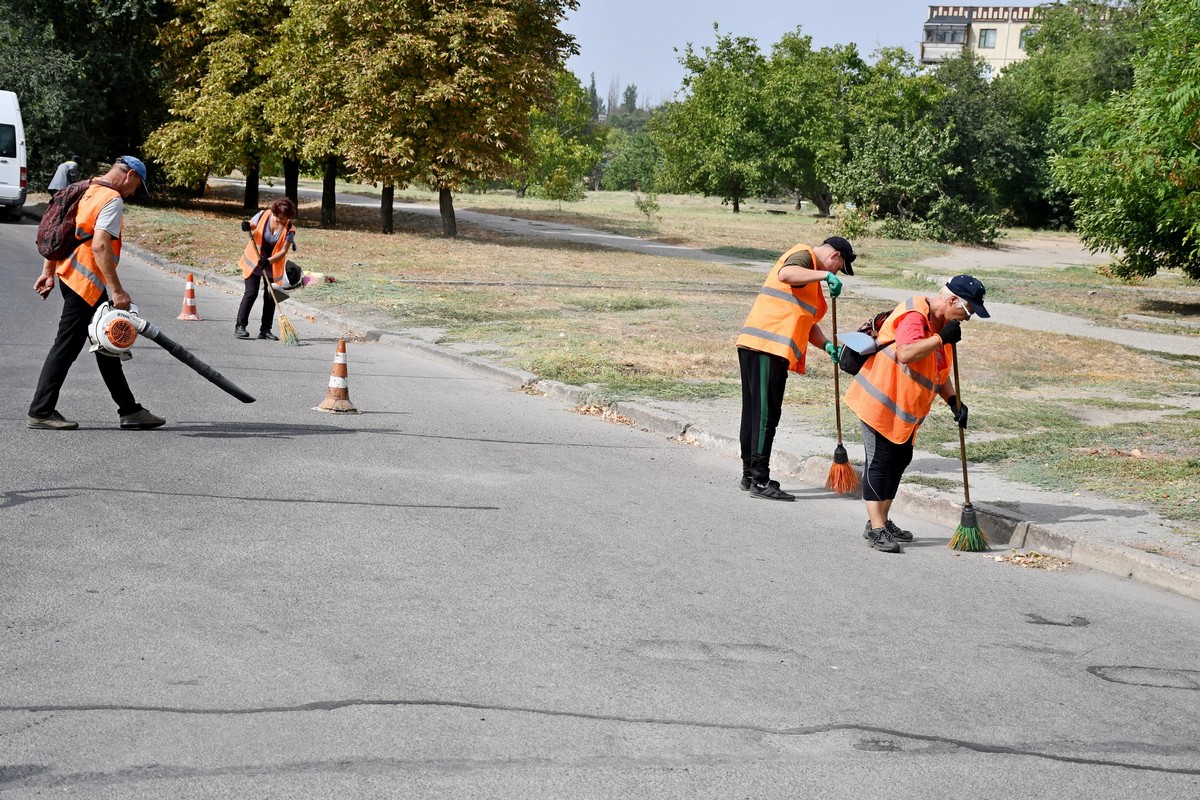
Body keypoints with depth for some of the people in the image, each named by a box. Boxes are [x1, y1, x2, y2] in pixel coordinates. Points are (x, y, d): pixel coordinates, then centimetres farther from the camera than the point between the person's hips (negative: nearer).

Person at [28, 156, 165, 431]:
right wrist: (117, 290, -25)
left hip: (70, 275, 10)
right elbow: (100, 246, -25)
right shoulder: (113, 200, -15)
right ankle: (41, 412, 2)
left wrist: (48, 271, 21)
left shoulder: (87, 192, 14)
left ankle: (129, 410, 21)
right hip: (86, 284, -10)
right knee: (66, 347, -3)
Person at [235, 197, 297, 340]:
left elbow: (283, 251, -17)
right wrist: (247, 226, -23)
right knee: (251, 293, -8)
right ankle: (240, 326, -4)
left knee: (270, 296, 2)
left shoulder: (289, 229, -15)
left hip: (273, 264, 1)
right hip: (254, 261, -1)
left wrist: (269, 261, -32)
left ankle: (265, 329, 10)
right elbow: (251, 225, 2)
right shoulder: (263, 216, -15)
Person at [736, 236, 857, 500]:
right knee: (766, 414, -8)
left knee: (755, 413, 14)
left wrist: (826, 345, 11)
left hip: (756, 348, 10)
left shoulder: (811, 279, 27)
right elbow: (785, 274, -28)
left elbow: (806, 322, 27)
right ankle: (760, 481, -7)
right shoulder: (804, 255, -4)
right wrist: (825, 275, -28)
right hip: (766, 348, -10)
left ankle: (749, 476, 22)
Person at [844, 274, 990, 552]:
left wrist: (953, 402, 2)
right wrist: (942, 338, -32)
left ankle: (882, 522, 23)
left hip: (906, 410, 10)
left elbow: (939, 372, 17)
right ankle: (876, 529, -6)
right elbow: (905, 354, -39)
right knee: (879, 462, -7)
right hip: (880, 402, -10)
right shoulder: (914, 316, -22)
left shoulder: (942, 325, 9)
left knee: (900, 461, 12)